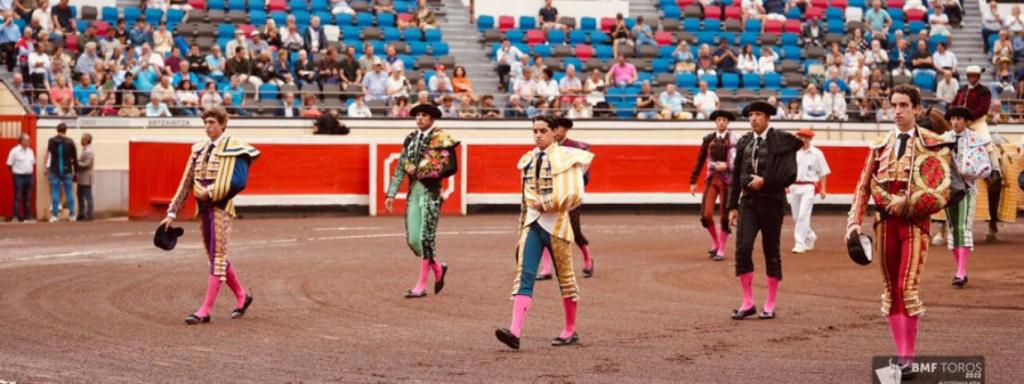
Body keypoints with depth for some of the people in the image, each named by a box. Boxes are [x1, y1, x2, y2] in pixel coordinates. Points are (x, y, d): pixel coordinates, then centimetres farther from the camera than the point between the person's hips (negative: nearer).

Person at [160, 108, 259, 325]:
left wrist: (211, 192, -17)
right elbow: (186, 182, 12)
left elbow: (238, 182, -17)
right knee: (216, 257, 14)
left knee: (217, 257, -7)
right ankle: (242, 296, 31)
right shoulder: (199, 149, 13)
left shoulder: (233, 148, -7)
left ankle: (205, 311, -9)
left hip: (221, 207, -7)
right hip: (203, 208, 7)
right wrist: (172, 213, 7)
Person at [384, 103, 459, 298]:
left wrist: (432, 175, -15)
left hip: (431, 191, -6)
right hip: (413, 191, 6)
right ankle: (438, 268, 29)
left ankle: (421, 286, 1)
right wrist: (391, 194, 5)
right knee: (412, 239, 4)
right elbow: (400, 168, 10)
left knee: (425, 238, -6)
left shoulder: (441, 139, -4)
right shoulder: (411, 139, 11)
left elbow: (452, 167, -7)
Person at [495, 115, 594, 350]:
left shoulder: (565, 157, -6)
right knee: (524, 275, -10)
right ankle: (515, 332, -21)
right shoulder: (528, 160, 10)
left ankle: (570, 331, 23)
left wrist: (547, 204, -12)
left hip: (555, 223, -4)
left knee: (565, 276, 8)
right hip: (531, 223, 4)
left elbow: (574, 196, -10)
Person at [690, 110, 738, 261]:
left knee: (724, 217, 1)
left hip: (727, 180, -3)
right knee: (706, 215, -6)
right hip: (711, 179, 3)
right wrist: (693, 181, 9)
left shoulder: (734, 140, -4)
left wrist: (727, 166, -23)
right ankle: (715, 243, 19)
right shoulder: (708, 139, 5)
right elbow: (700, 161, 10)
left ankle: (721, 250, 13)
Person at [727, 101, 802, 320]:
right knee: (742, 249, -8)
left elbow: (790, 174, -11)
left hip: (771, 201, -3)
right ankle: (748, 303, 2)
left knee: (771, 253, 5)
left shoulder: (782, 141, -5)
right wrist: (732, 206, 10)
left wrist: (765, 181, -16)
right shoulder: (744, 142, 8)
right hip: (748, 201, 3)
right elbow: (736, 176, 12)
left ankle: (770, 305, 15)